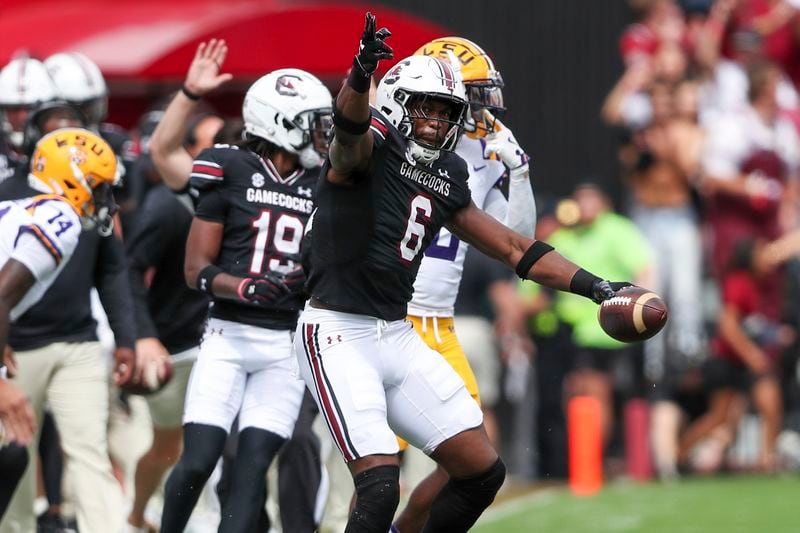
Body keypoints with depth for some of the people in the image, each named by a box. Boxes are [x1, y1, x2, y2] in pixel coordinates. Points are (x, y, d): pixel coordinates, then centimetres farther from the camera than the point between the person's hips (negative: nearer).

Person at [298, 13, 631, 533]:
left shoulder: (445, 178, 12)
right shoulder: (369, 152, -11)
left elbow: (513, 247, 18)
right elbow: (349, 127, -36)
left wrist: (597, 288, 13)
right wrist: (361, 76, -59)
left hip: (398, 335, 8)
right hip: (338, 336, -8)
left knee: (483, 473, 7)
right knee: (380, 488, -19)